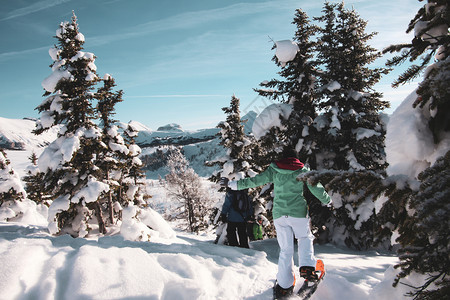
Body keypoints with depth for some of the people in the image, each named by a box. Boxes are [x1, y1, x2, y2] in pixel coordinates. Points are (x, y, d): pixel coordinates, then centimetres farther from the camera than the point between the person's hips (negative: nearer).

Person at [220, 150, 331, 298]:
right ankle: (307, 267, 1)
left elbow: (256, 180, 3)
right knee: (305, 238, 23)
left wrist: (233, 184, 10)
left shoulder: (274, 170, 7)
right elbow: (316, 188, 10)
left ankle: (284, 285, 11)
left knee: (285, 249, 10)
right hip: (298, 212, -1)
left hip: (279, 214, 1)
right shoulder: (303, 170, 7)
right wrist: (327, 200, 28)